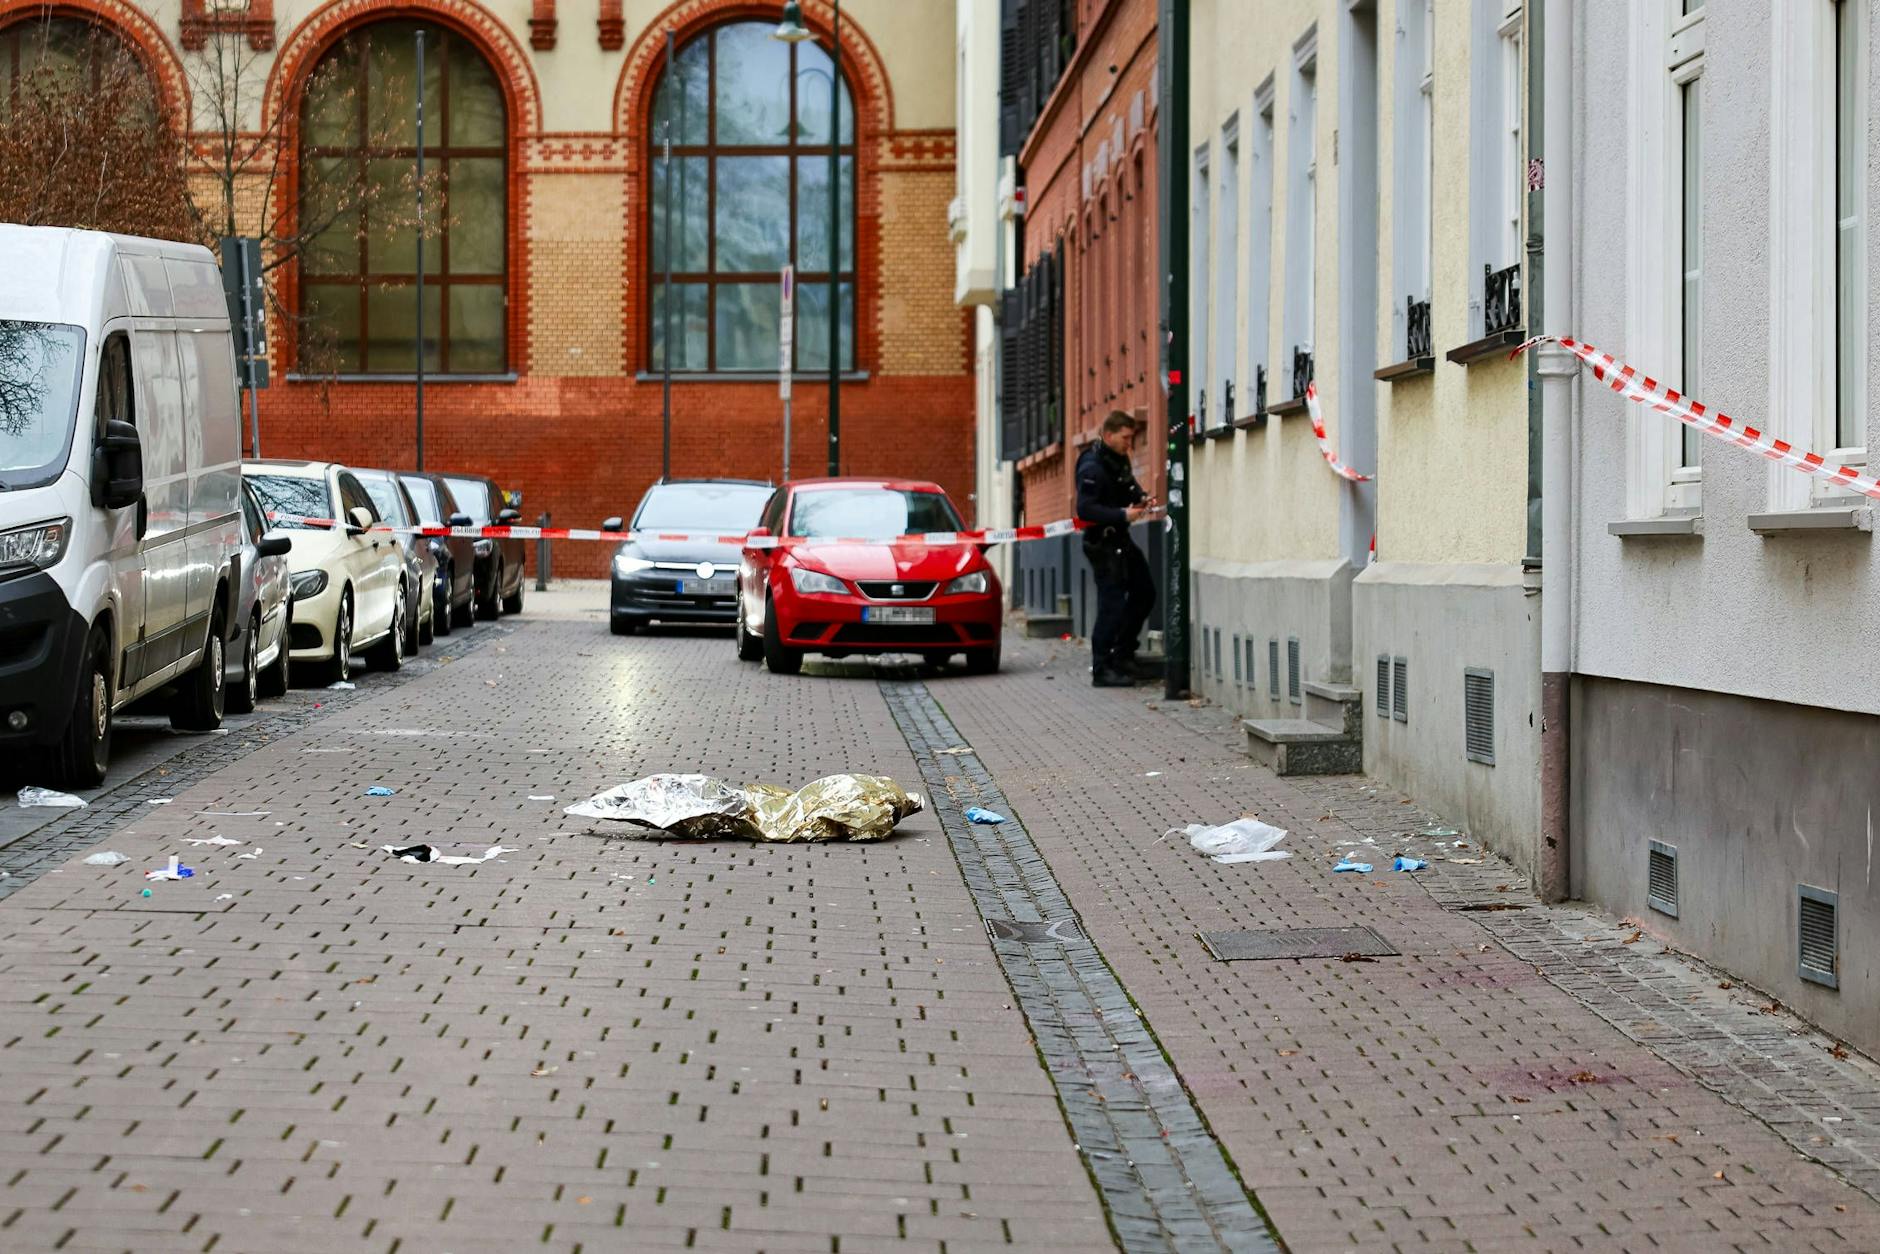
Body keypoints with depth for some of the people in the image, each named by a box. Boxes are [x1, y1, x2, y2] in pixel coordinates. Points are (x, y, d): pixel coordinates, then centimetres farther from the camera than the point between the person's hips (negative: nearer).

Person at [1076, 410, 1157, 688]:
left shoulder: (1119, 460, 10)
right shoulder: (1092, 467, -19)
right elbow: (1085, 509, -25)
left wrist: (1141, 498, 4)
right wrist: (1122, 515, -29)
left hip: (1120, 539, 10)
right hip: (1102, 543, -10)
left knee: (1144, 592, 15)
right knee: (1112, 603, -9)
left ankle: (1122, 652, 27)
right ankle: (1102, 670, -3)